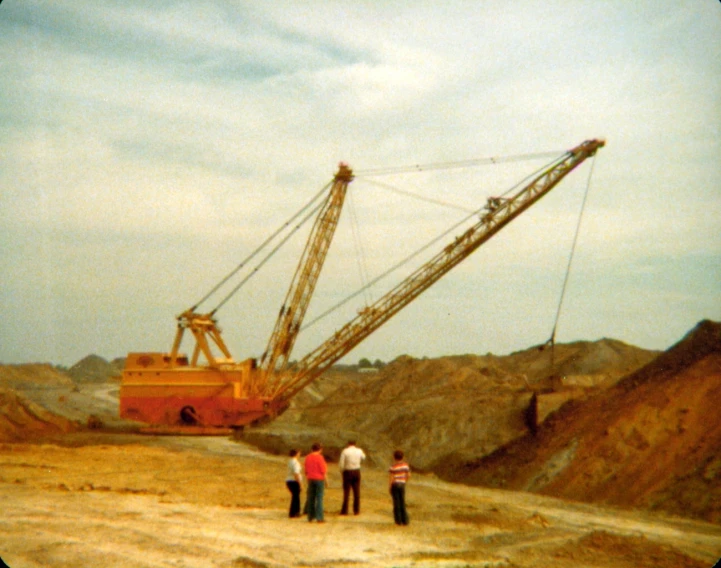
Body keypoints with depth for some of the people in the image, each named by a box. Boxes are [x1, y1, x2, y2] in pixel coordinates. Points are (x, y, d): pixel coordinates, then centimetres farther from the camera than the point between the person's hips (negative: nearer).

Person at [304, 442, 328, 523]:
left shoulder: (307, 457, 6)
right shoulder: (319, 457, -11)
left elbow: (306, 470, 11)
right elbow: (323, 470, -12)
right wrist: (326, 480, -4)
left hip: (310, 479, 6)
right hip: (319, 479, -6)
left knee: (311, 498, 10)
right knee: (319, 498, -5)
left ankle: (310, 517, 12)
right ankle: (319, 517, -7)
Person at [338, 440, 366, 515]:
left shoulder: (345, 451, -8)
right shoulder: (359, 451, 1)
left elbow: (341, 464, -10)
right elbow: (363, 457, 23)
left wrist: (342, 472, 5)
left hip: (347, 472, -2)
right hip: (357, 472, 2)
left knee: (346, 492, 2)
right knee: (357, 492, 7)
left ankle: (344, 511, 3)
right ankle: (356, 510, 9)